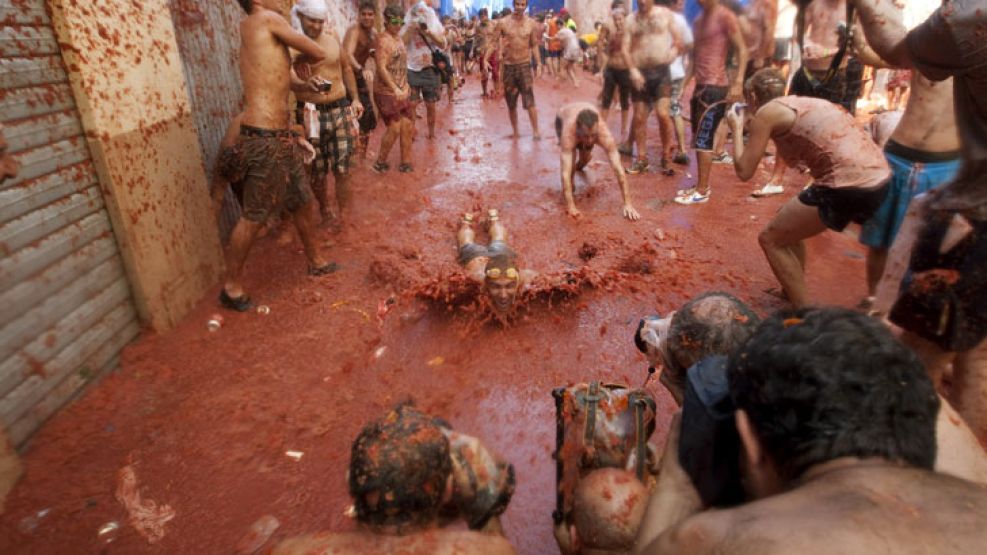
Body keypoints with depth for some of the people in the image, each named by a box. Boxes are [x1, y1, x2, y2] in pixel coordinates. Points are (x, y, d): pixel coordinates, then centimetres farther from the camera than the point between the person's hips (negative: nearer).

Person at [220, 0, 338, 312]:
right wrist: (297, 61, 16)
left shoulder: (254, 31, 19)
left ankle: (316, 262, 37)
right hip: (263, 140, -10)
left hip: (281, 137, 10)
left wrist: (300, 85, 9)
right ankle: (231, 287, 10)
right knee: (253, 217, -3)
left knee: (305, 204, 19)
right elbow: (317, 54, -4)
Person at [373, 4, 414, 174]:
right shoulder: (383, 40, -15)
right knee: (395, 128, -9)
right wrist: (395, 89, -28)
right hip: (387, 92, -8)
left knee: (407, 125, 7)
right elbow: (381, 68, -22)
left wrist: (405, 86, 15)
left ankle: (406, 162, 17)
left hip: (400, 91, 8)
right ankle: (380, 162, 8)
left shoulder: (399, 39, 12)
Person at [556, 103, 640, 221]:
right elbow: (565, 172, -51)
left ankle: (579, 166, 51)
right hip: (563, 117, -2)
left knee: (586, 158, 13)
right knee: (570, 155, -24)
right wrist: (570, 206, -55)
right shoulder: (568, 133, -49)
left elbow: (619, 169, -44)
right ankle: (567, 187, 4)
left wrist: (628, 204, -47)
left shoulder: (605, 134, -44)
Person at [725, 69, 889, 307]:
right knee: (788, 224, 28)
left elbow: (744, 171, 2)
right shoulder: (801, 103, 23)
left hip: (848, 186, -8)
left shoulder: (767, 111, 0)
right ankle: (793, 293, 42)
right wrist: (758, 131, 32)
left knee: (771, 239, 8)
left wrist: (737, 130, 15)